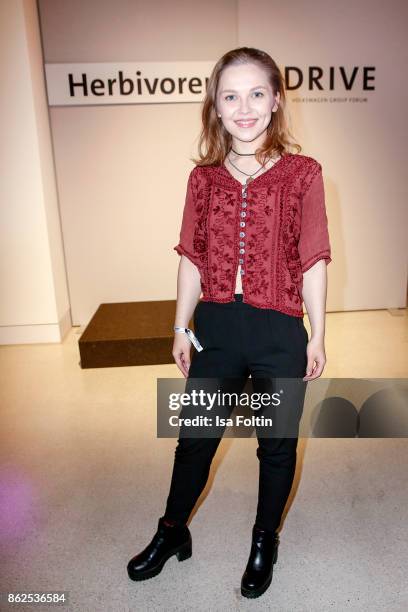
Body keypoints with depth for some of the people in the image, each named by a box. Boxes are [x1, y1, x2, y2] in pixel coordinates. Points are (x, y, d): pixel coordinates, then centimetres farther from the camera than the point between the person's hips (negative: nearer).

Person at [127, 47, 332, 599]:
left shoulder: (302, 173, -5)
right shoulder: (203, 177, 2)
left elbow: (313, 262, -4)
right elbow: (192, 259, 5)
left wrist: (317, 336, -2)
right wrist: (181, 328, 7)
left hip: (279, 332, -2)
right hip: (216, 327, 3)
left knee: (277, 445, 16)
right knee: (195, 437, 17)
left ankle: (264, 543, 42)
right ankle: (172, 532, 43)